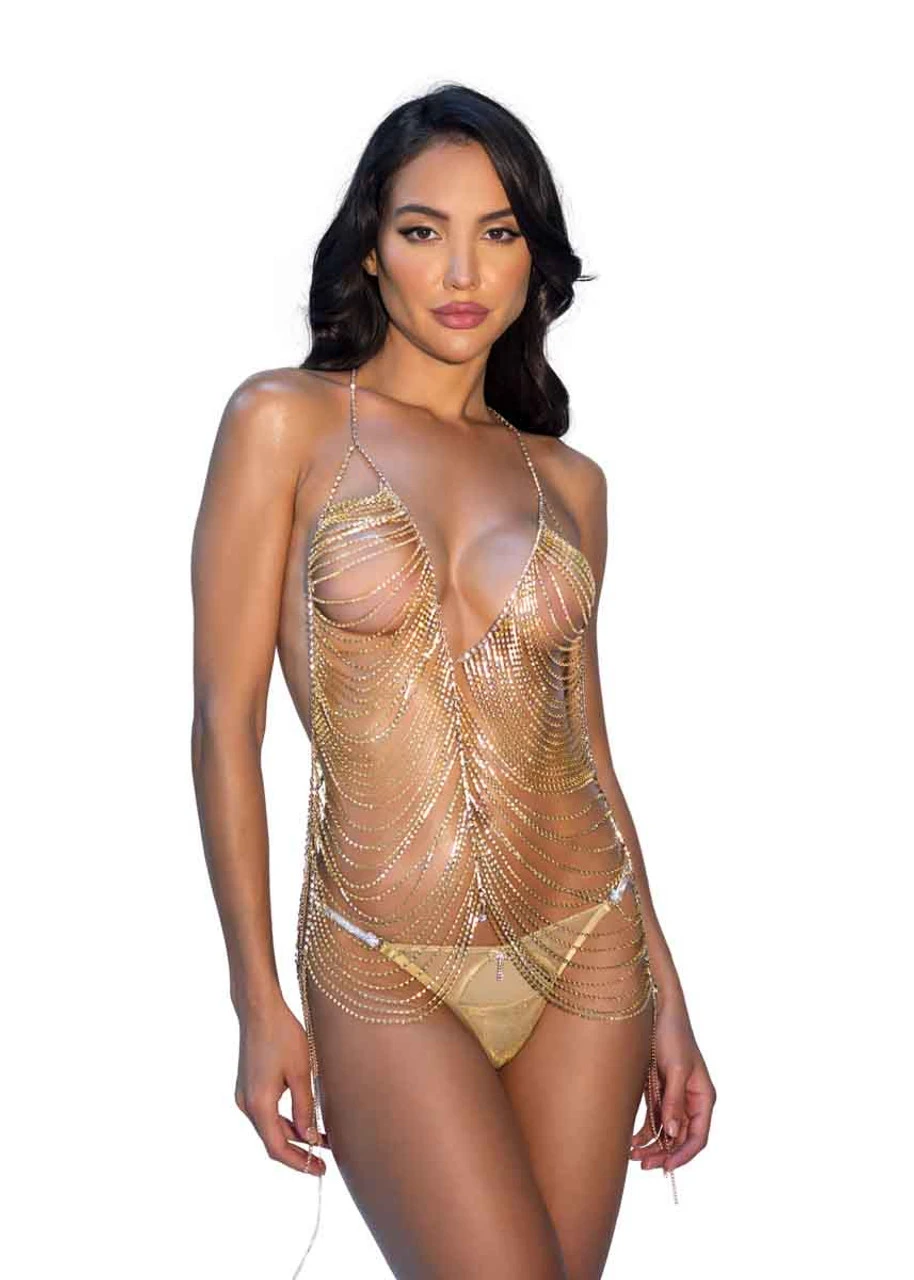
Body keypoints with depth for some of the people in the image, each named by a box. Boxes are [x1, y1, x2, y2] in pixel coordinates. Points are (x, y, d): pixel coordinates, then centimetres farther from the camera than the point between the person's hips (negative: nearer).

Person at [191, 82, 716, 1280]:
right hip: (387, 972, -4)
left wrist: (664, 992, 11)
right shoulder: (287, 420, -4)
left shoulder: (566, 480, 7)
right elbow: (226, 721, -5)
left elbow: (584, 741, 12)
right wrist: (258, 1001, -7)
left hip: (586, 950, 4)